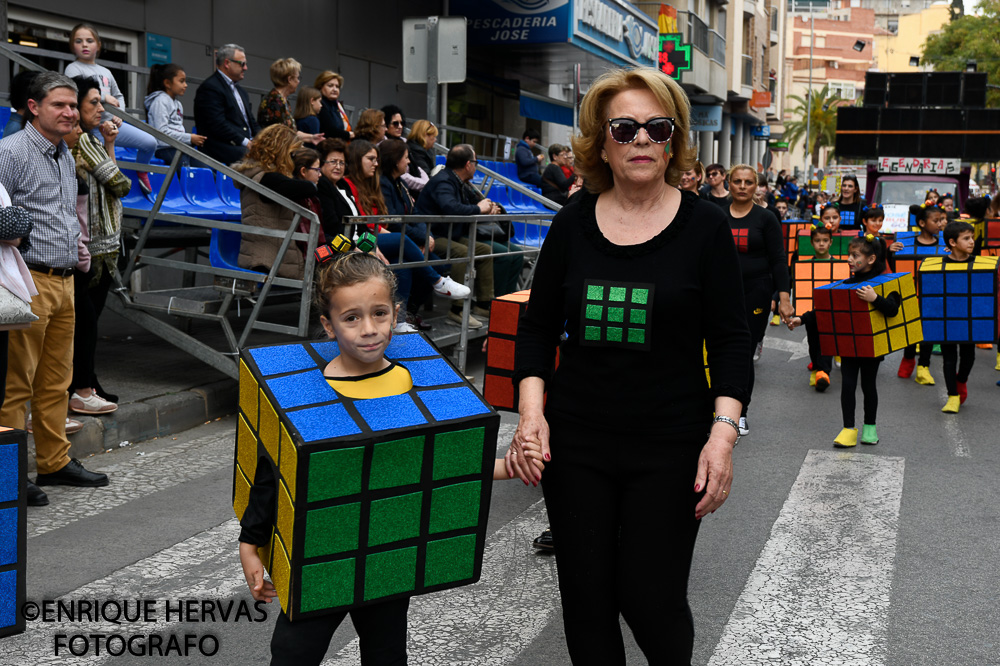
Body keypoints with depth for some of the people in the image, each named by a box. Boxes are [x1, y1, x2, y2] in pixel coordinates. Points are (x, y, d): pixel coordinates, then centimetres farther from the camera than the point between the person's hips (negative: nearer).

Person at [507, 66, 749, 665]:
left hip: (669, 447, -2)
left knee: (650, 598, -2)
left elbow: (731, 340, -2)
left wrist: (723, 431, -13)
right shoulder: (574, 222, 4)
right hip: (575, 441, 3)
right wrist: (532, 410, -4)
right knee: (586, 599, 8)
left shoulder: (705, 225, -3)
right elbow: (538, 326, 9)